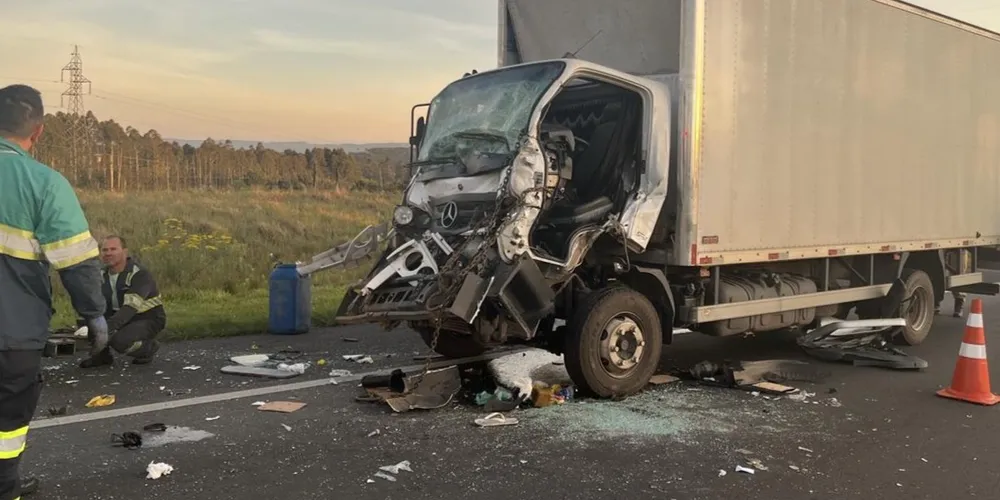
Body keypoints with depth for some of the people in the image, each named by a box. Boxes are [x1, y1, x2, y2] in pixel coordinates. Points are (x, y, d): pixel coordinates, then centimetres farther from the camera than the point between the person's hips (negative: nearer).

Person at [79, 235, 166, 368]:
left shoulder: (140, 274, -23)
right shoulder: (102, 276, 0)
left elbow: (130, 308, -35)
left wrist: (107, 328, -48)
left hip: (148, 320, -6)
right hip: (122, 317, 6)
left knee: (119, 340, -32)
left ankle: (149, 347, -1)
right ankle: (102, 355, 3)